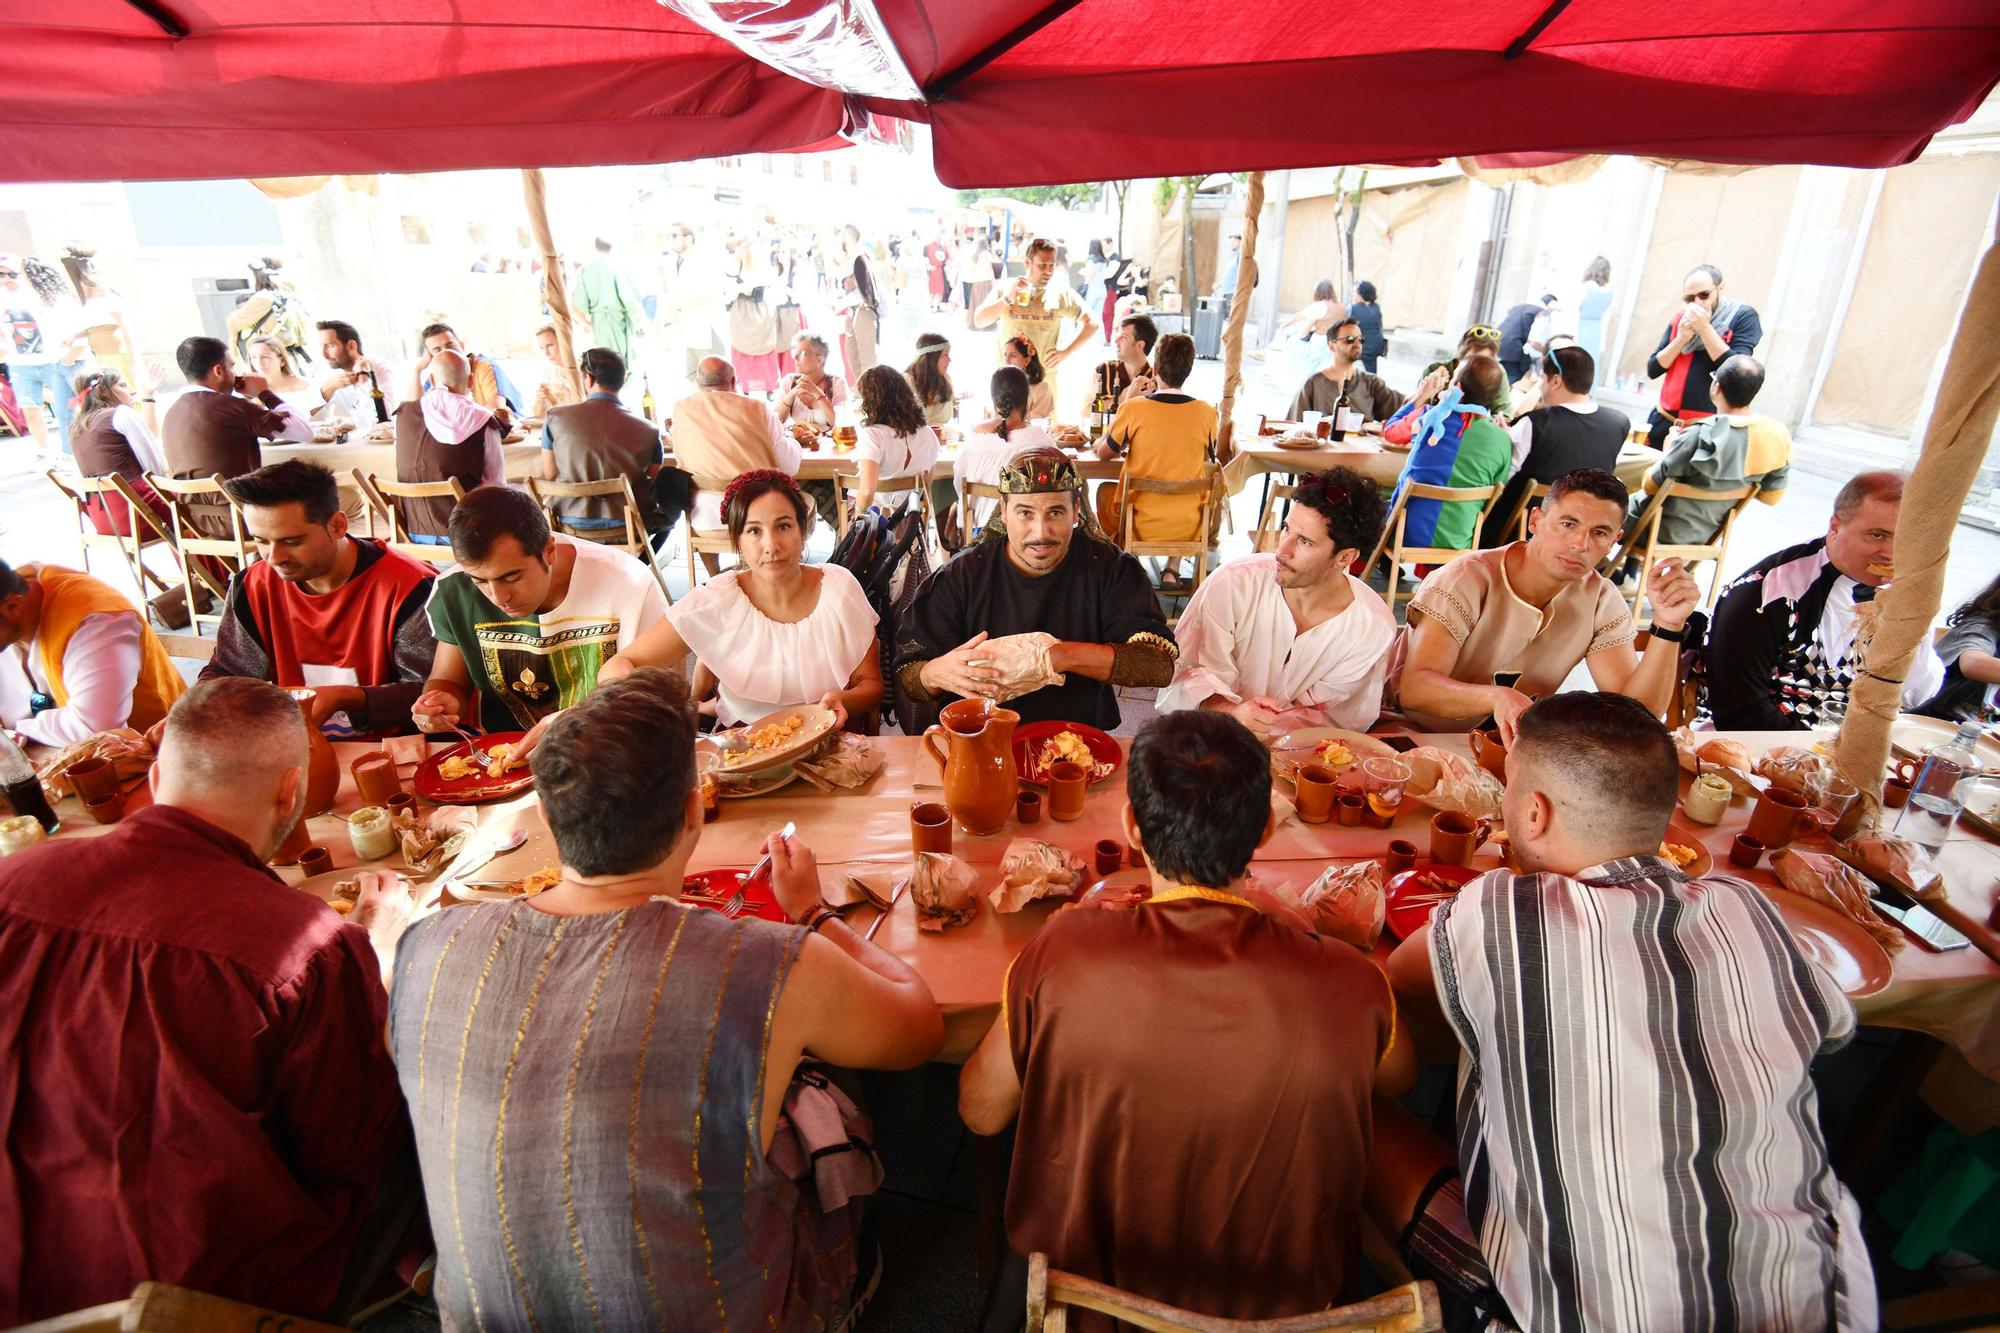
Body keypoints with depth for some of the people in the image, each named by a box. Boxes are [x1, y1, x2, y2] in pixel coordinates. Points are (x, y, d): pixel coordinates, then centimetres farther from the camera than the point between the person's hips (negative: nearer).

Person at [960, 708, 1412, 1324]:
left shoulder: (1062, 954, -30)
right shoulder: (1349, 983, -26)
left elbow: (980, 1110, -11)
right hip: (1285, 1303, 2)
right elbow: (1397, 1081, -1)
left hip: (1092, 1283, 0)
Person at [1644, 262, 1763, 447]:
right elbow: (1652, 370, 6)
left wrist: (1705, 328, -15)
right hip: (1664, 420, 4)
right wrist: (1681, 338, -9)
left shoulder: (1744, 316, -3)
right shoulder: (1680, 317, 10)